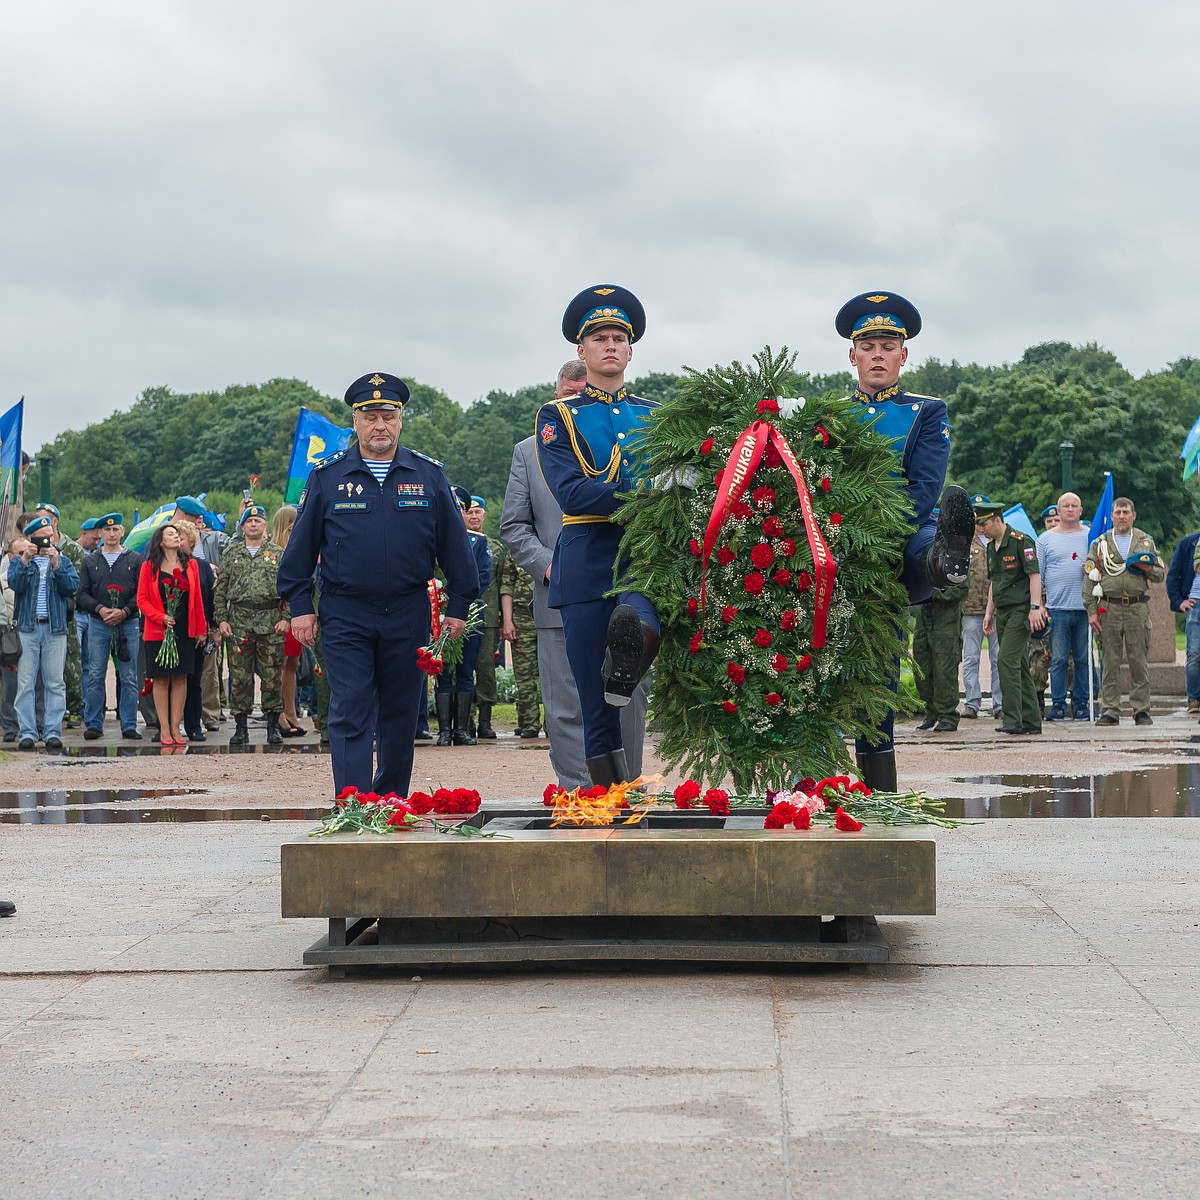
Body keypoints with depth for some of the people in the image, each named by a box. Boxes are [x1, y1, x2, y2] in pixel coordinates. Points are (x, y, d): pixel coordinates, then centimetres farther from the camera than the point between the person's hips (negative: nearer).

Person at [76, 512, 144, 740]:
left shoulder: (135, 560, 6)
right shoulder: (90, 561, 10)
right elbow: (82, 593, 6)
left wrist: (124, 611, -11)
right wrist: (100, 609, -11)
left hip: (128, 624, -1)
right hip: (98, 624, 1)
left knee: (129, 677, 1)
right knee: (95, 676, 0)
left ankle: (129, 726, 5)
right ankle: (93, 724, 6)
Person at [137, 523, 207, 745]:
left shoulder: (190, 565, 7)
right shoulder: (149, 567, -1)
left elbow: (197, 599, 9)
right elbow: (142, 600, -3)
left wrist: (201, 629, 7)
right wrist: (162, 617, -16)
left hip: (185, 631, 3)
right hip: (158, 632, -2)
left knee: (180, 678, 3)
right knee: (161, 679, 1)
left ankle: (175, 727, 9)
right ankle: (164, 728, 5)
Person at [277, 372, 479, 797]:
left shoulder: (428, 475, 4)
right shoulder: (326, 476, 2)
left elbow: (454, 543, 7)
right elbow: (301, 546, 5)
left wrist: (459, 605, 5)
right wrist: (300, 606, 0)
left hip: (408, 615, 2)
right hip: (344, 615, -2)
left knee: (400, 713, 10)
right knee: (350, 713, -7)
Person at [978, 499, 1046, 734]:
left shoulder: (1021, 541, -10)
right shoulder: (991, 546, 15)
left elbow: (1035, 575, -14)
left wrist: (1035, 607, -20)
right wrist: (989, 612, 19)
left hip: (1020, 611, -9)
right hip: (1003, 613, 9)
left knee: (1007, 660, -16)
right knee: (1019, 666, 9)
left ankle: (1013, 719, -16)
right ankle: (1031, 721, 13)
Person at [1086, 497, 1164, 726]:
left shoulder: (1146, 541, 12)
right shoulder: (1099, 544, 9)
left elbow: (1160, 575, 14)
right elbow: (1090, 579, 5)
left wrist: (1147, 568, -9)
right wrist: (1091, 611, -3)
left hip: (1138, 608, 0)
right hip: (1109, 608, 0)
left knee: (1139, 662, 0)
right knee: (1110, 662, 0)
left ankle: (1141, 710, 6)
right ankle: (1110, 711, 4)